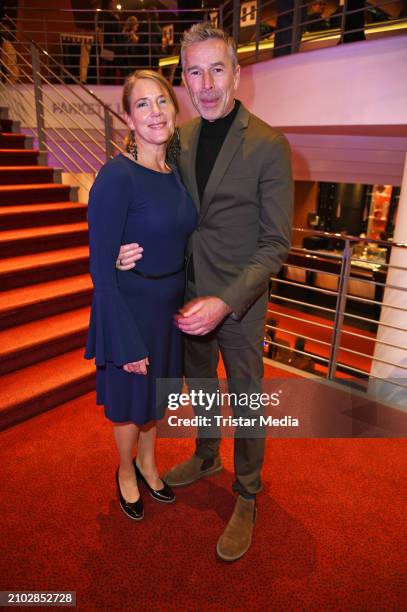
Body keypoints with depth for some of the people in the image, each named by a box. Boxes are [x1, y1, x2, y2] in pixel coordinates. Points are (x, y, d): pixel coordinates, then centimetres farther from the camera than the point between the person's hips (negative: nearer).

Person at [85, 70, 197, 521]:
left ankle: (147, 462, 51)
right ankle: (126, 472, 46)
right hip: (129, 308, -6)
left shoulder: (177, 170, 1)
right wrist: (128, 342, -19)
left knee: (159, 389, 24)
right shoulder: (116, 176, -21)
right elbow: (101, 268, -20)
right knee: (130, 400, 16)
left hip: (172, 304, 7)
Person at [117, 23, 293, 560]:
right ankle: (205, 457, 51)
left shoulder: (269, 146, -15)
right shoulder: (181, 138, 2)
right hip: (190, 295, 6)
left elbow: (275, 243, -16)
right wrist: (142, 246, -10)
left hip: (239, 302, -5)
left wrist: (225, 303, -27)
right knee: (199, 386, 24)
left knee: (246, 404, 11)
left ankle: (247, 496, 36)